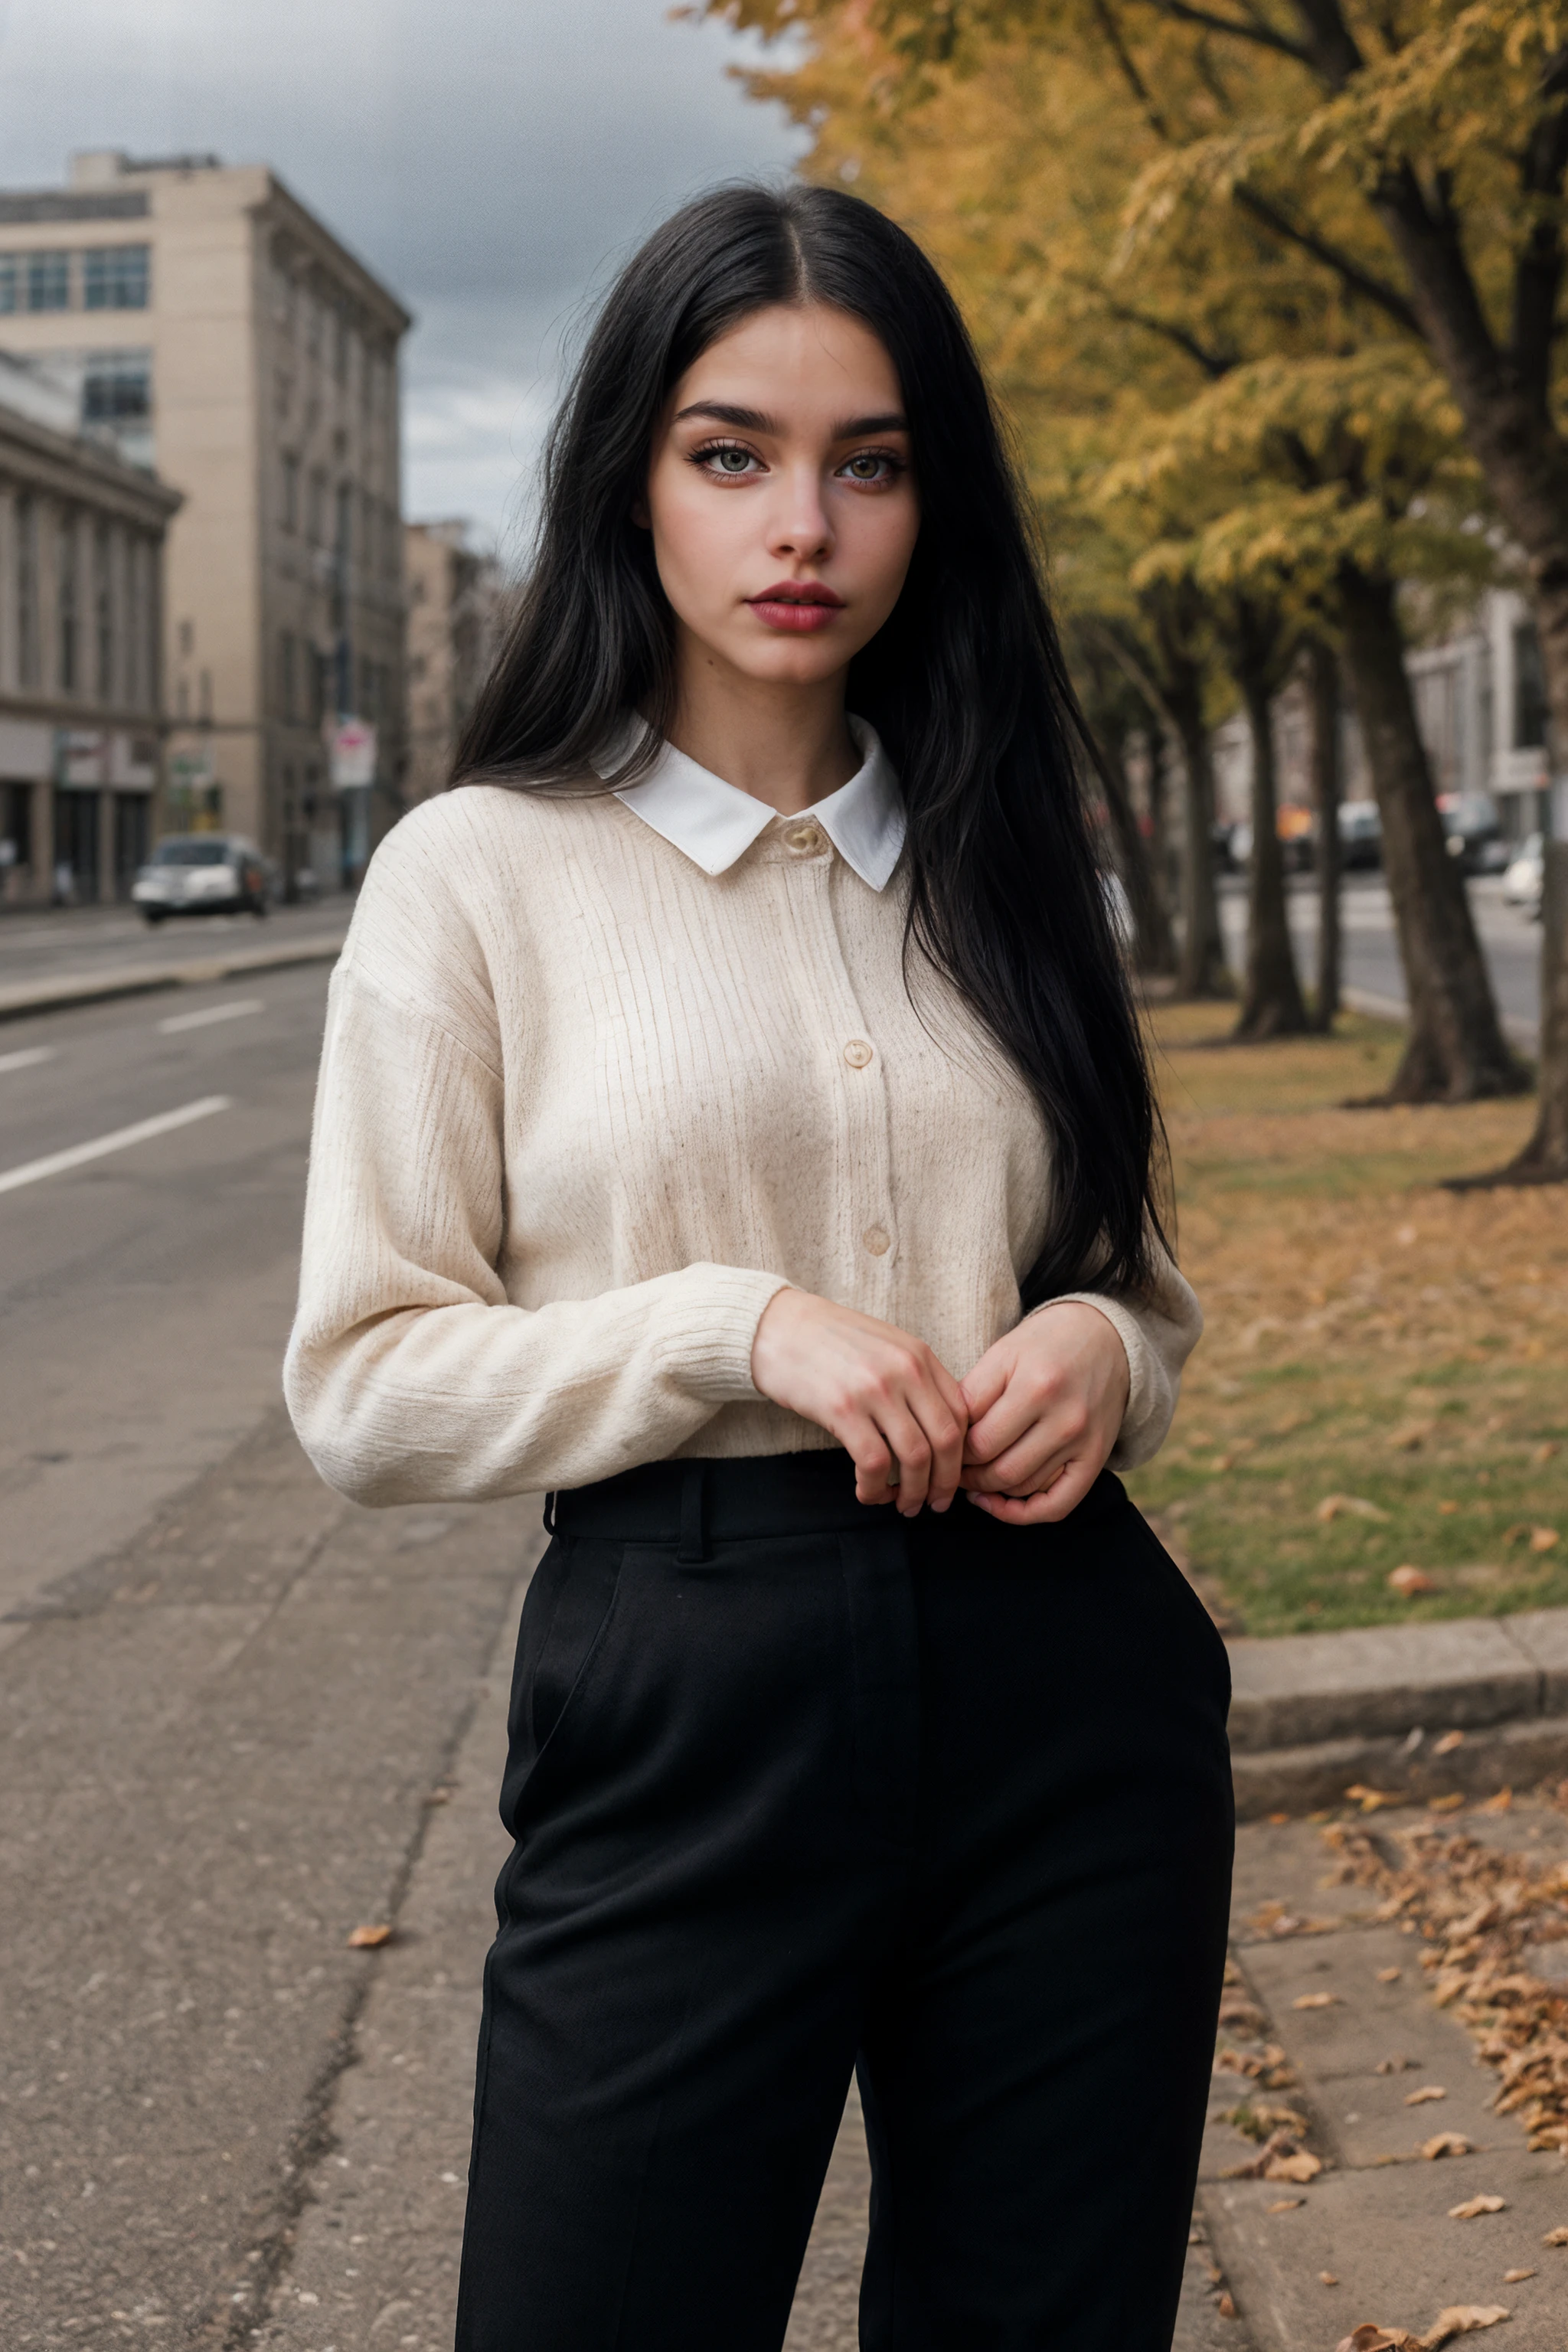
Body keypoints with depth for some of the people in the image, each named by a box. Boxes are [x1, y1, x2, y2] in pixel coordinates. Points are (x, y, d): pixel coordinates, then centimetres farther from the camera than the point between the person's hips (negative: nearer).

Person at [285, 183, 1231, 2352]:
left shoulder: (996, 865, 11)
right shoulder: (484, 873, -1)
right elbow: (362, 1389, -3)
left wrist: (1098, 1351, -4)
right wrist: (745, 1328, -16)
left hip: (1067, 1694, 4)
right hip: (688, 1702, -3)